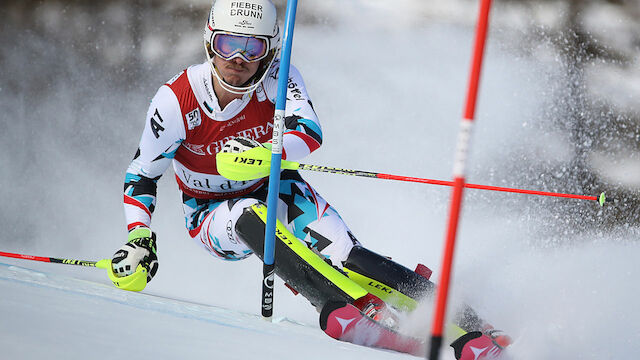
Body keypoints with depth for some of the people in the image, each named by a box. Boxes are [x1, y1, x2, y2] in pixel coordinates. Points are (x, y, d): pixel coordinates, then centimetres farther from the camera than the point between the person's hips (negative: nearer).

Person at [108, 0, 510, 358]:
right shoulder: (176, 100, -21)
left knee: (343, 254, -24)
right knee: (252, 217, -36)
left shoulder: (277, 77, -19)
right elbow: (142, 174, -12)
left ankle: (459, 319, -26)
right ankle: (365, 313, -44)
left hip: (274, 190, 1)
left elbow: (310, 132, -34)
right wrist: (138, 238, -24)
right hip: (213, 214, -1)